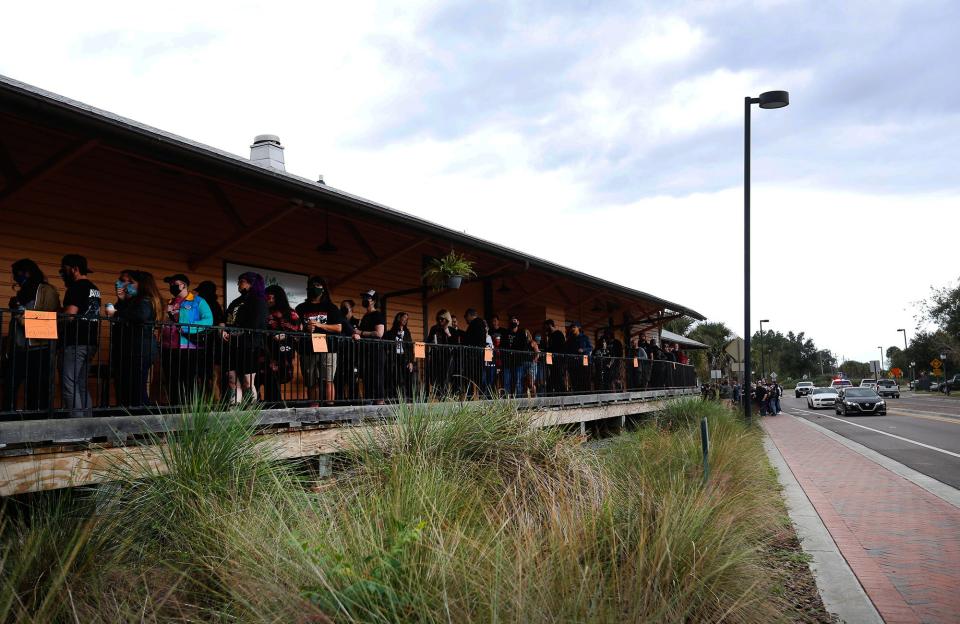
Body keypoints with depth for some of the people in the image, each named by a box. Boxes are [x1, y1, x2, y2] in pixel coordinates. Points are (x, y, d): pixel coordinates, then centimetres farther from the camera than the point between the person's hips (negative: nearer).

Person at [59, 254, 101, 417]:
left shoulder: (77, 287, -9)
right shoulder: (94, 289, 18)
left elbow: (69, 315, -17)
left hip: (76, 342, -9)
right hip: (91, 342, 9)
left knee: (69, 385, -8)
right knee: (81, 386, 13)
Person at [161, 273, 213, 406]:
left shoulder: (197, 301, 3)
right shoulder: (170, 303, 22)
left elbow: (208, 320, -9)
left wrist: (187, 328, -18)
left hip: (187, 349, -6)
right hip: (167, 349, 7)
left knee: (190, 382, -7)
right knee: (172, 383, 10)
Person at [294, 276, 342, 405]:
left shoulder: (331, 308, 12)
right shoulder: (302, 308, 16)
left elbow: (339, 328, 4)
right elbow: (297, 328, 7)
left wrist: (320, 325, -7)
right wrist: (306, 330, -15)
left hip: (328, 348, -2)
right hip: (308, 350, 2)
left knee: (328, 380, -11)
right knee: (312, 384, 2)